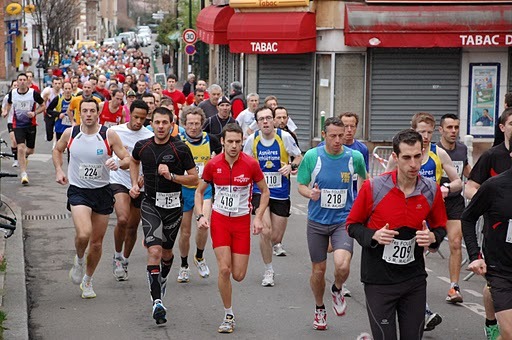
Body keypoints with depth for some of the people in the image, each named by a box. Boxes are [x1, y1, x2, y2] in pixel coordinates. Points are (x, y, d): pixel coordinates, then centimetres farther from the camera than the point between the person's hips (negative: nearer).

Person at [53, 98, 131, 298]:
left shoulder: (109, 135, -9)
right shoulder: (70, 134, -3)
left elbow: (128, 159, -6)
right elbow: (57, 149, 18)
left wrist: (118, 164, -28)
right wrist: (59, 170, 3)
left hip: (102, 192, 1)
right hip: (78, 191, -1)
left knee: (97, 242, 9)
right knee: (83, 234, -24)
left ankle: (87, 281, 31)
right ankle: (79, 260, 11)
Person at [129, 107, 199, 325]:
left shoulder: (180, 149, -10)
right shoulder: (142, 146, -1)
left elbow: (194, 179, -7)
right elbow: (134, 161, 23)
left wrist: (171, 176, -20)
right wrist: (134, 184, 11)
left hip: (173, 205, 0)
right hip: (150, 204, 0)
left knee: (166, 251, 16)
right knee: (154, 251, -16)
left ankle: (163, 278, 50)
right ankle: (157, 301, -18)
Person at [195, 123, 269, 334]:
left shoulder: (251, 164, -9)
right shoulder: (213, 164, -6)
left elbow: (265, 192, 4)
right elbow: (199, 191, 8)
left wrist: (258, 218, -7)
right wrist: (200, 216, -6)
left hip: (242, 221, 0)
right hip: (219, 219, 0)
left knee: (238, 275, -4)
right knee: (224, 269, -12)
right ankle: (229, 315, 6)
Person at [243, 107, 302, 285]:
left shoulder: (284, 136, -10)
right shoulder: (252, 139, -5)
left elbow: (298, 157, 2)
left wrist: (291, 166, -19)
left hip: (281, 193, 0)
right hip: (260, 191, 0)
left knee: (276, 235, 5)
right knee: (265, 232, -14)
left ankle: (276, 244, 46)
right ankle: (268, 271, 7)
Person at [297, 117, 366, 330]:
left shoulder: (355, 157, -6)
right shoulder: (312, 156, -9)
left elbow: (364, 177, 15)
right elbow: (301, 185, 0)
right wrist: (310, 193, -22)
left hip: (344, 220, -1)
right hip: (317, 222, 1)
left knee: (342, 266, -22)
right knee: (318, 270, 10)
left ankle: (337, 290, 14)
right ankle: (319, 309, 37)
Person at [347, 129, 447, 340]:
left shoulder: (432, 190, -2)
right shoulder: (373, 187, -11)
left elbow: (440, 227, 12)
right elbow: (352, 225, -1)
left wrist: (433, 238, -10)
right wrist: (373, 236, -19)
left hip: (415, 280, 3)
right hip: (379, 281, -3)